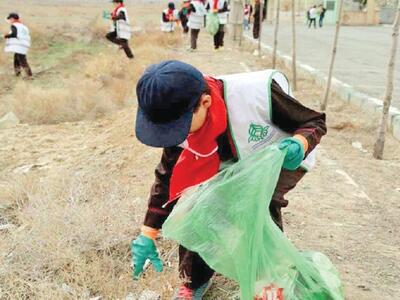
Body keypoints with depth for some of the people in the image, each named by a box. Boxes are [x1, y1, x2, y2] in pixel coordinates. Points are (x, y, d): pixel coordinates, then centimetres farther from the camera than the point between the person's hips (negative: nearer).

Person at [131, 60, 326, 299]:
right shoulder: (178, 123, -25)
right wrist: (147, 236, -8)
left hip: (283, 161, -4)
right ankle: (196, 281, 15)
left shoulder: (257, 92, -41)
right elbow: (167, 178, -9)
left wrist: (298, 145, -47)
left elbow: (315, 121, -24)